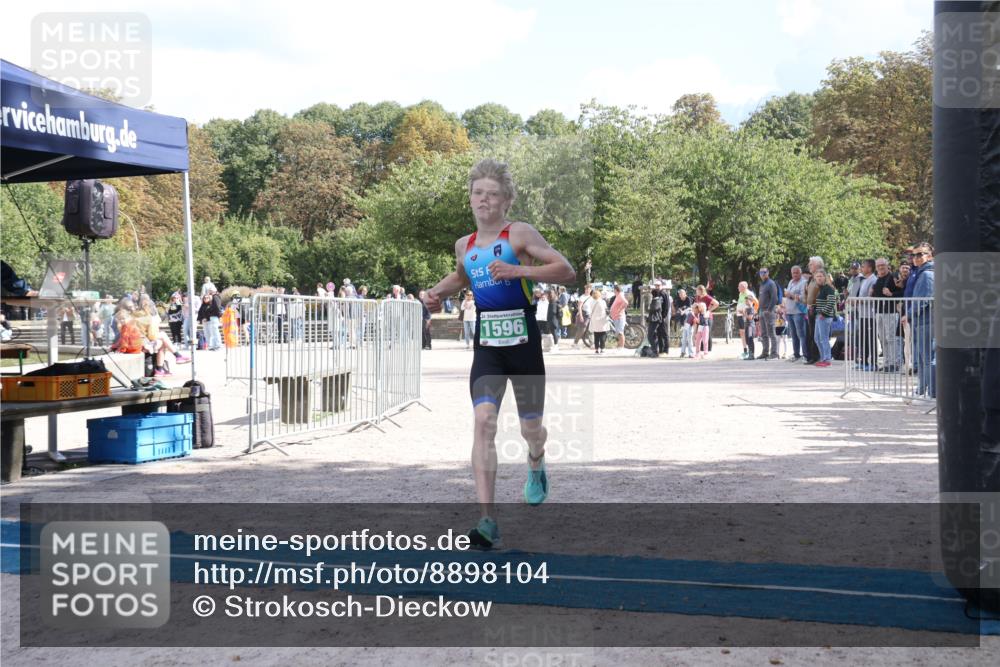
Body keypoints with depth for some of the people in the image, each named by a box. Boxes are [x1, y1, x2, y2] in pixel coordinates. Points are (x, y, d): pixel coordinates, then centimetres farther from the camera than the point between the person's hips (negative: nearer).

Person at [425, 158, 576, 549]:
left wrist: (517, 270, -24)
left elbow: (567, 271, -15)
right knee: (483, 420, -18)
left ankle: (536, 466, 52)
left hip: (524, 344, -3)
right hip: (486, 345, 3)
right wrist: (439, 291, 14)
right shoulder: (465, 246, 10)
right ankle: (488, 520, -22)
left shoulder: (520, 234, -7)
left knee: (530, 428, 11)